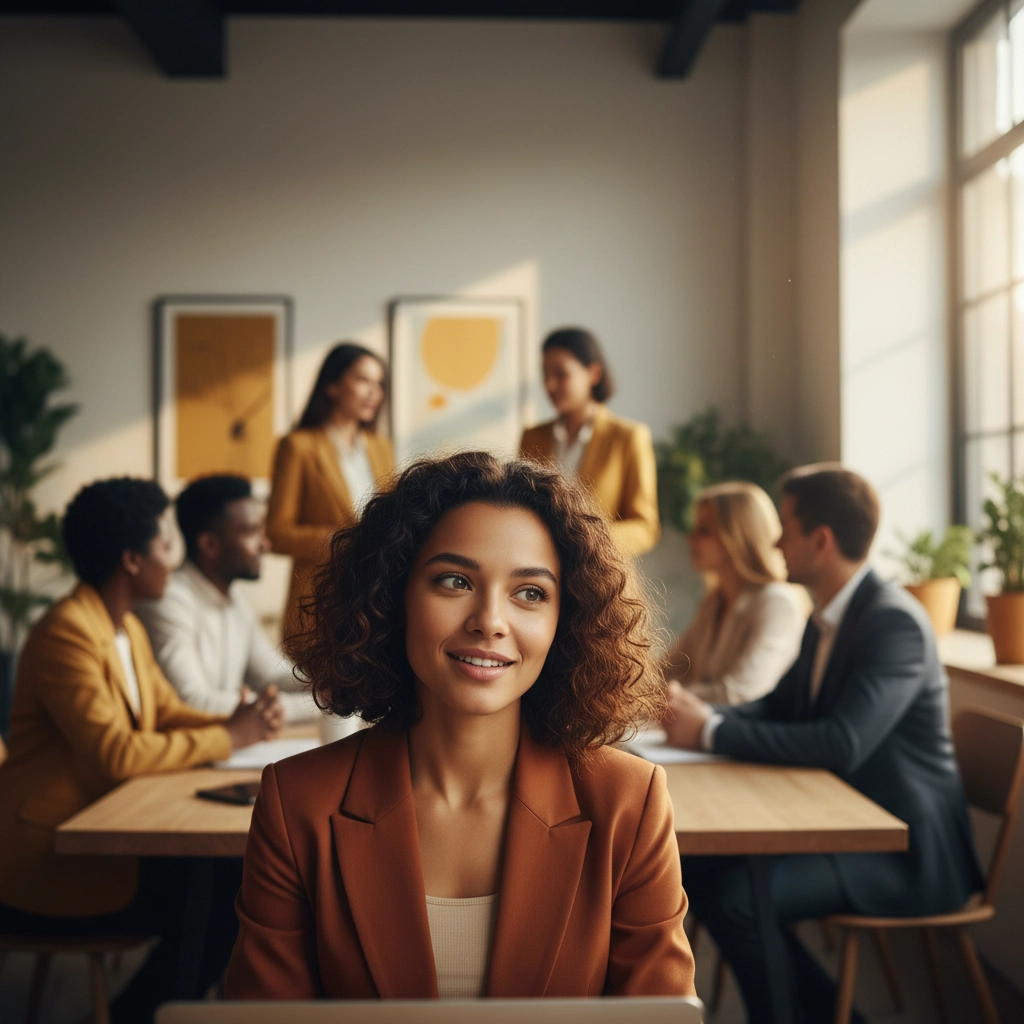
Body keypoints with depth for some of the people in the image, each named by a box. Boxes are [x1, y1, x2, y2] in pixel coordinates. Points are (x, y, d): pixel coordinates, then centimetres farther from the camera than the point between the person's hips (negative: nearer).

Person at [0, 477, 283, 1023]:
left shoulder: (128, 629, 11)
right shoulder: (67, 633, -20)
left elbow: (168, 712, 12)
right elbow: (118, 754, -27)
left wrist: (240, 721, -8)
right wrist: (228, 737, -18)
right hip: (50, 862, -9)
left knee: (234, 872, -5)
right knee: (215, 904, -16)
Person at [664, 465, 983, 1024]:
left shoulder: (894, 622, -21)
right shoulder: (829, 616, 8)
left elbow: (842, 744, -31)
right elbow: (780, 706, 16)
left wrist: (713, 732, -25)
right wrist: (701, 714, -5)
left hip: (906, 848, -9)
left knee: (733, 895, -23)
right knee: (700, 861, -2)